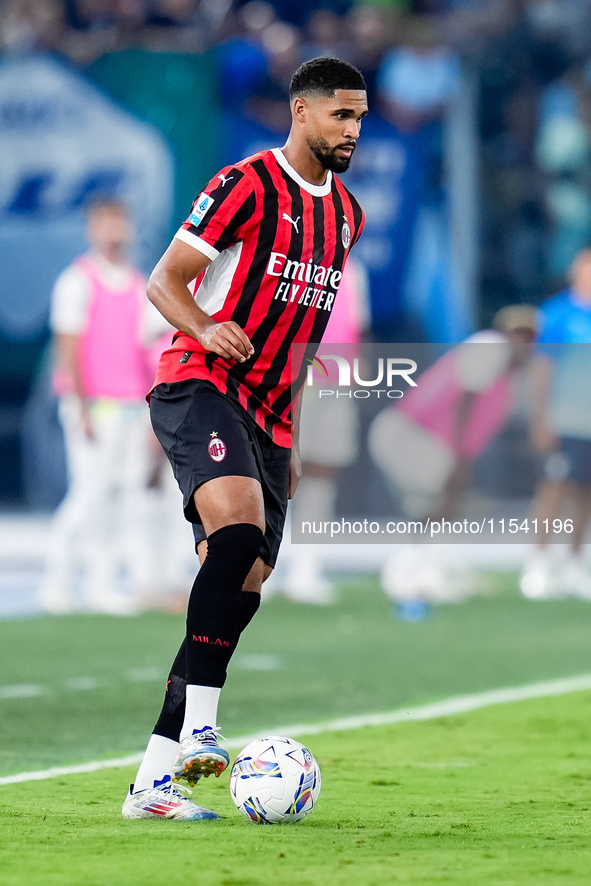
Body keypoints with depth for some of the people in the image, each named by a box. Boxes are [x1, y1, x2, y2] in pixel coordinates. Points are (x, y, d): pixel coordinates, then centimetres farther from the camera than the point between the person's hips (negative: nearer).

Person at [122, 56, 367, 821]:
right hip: (199, 386, -8)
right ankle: (197, 729, -32)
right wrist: (206, 327, -26)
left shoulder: (345, 215, 17)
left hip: (267, 417, 8)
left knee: (241, 591, -1)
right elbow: (164, 280, -6)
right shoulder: (246, 185, -6)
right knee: (240, 530, -32)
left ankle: (153, 779, 1)